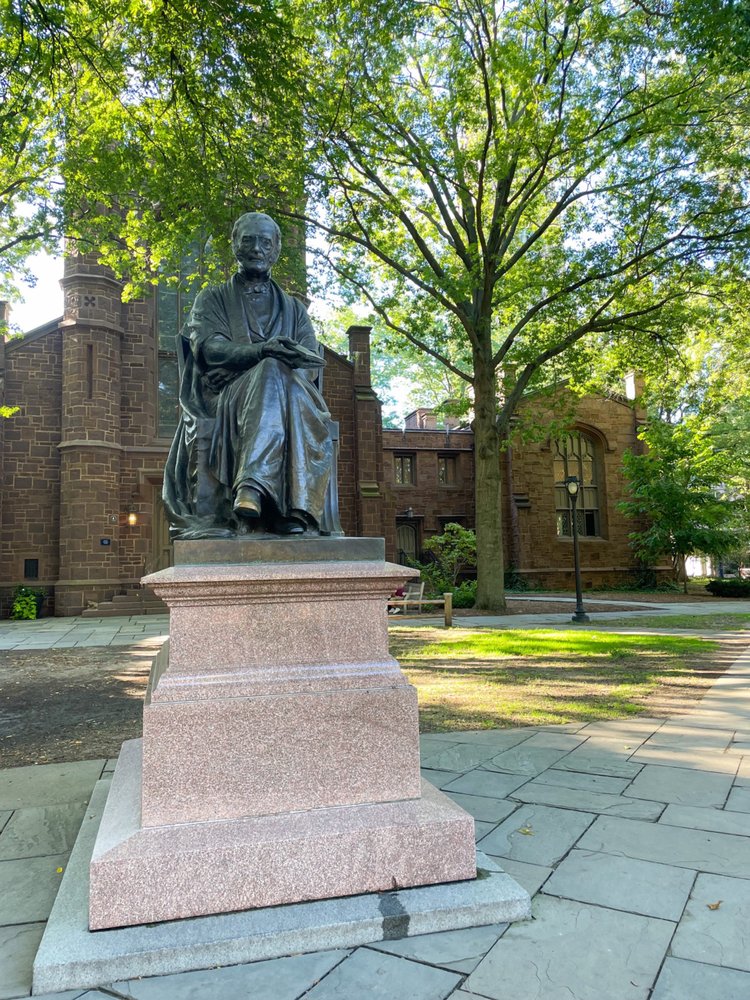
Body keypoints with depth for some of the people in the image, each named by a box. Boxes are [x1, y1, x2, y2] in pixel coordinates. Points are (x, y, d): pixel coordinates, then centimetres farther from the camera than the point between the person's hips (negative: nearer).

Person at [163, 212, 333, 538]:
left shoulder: (294, 308, 26)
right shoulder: (213, 300, 20)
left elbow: (311, 363, 7)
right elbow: (209, 348, -2)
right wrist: (264, 351, -22)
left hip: (288, 394, 2)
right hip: (226, 401, -2)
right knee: (272, 372, -36)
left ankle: (252, 486, -52)